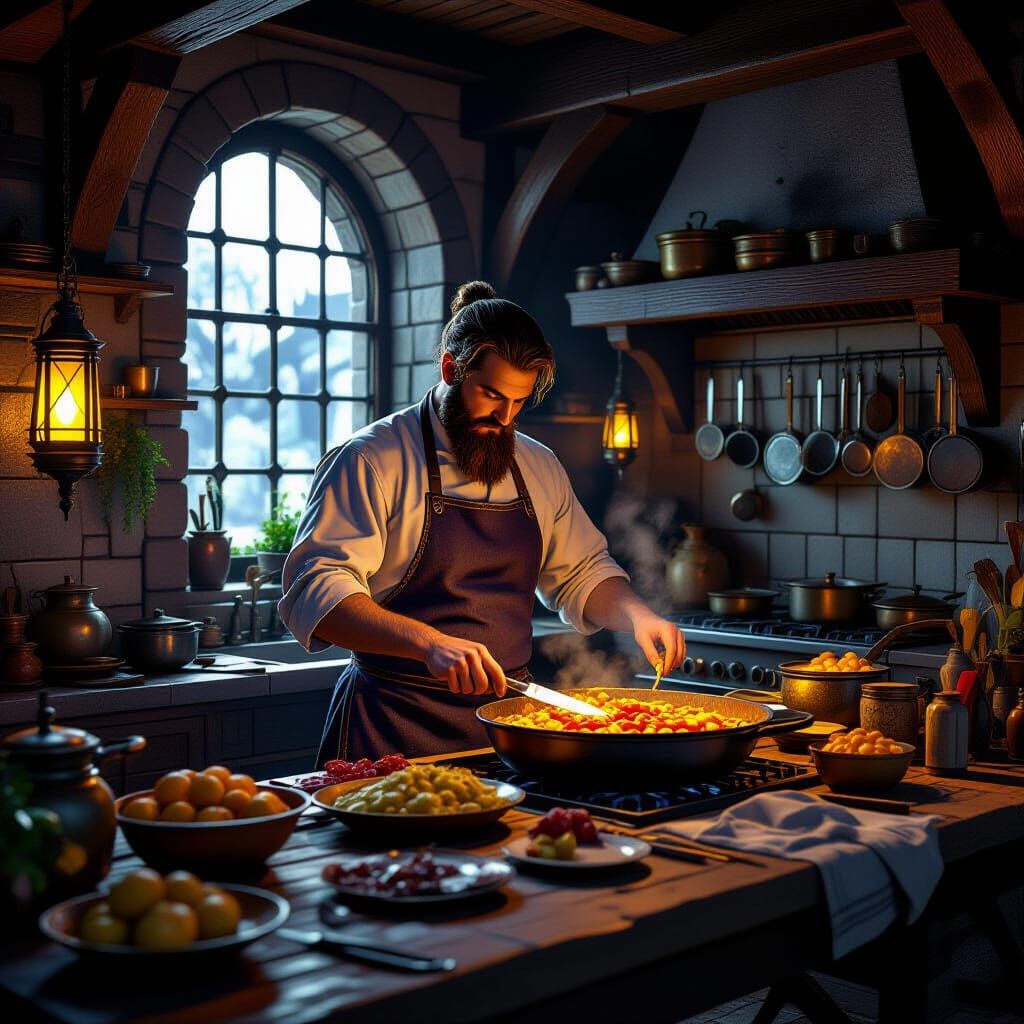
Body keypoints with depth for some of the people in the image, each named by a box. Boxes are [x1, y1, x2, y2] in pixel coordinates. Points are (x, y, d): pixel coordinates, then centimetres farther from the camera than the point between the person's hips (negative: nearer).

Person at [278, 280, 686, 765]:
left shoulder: (540, 467, 10)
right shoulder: (371, 459, -10)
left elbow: (581, 572, 22)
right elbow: (315, 589, -19)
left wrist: (635, 614, 0)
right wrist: (429, 642, -31)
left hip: (507, 719, 5)